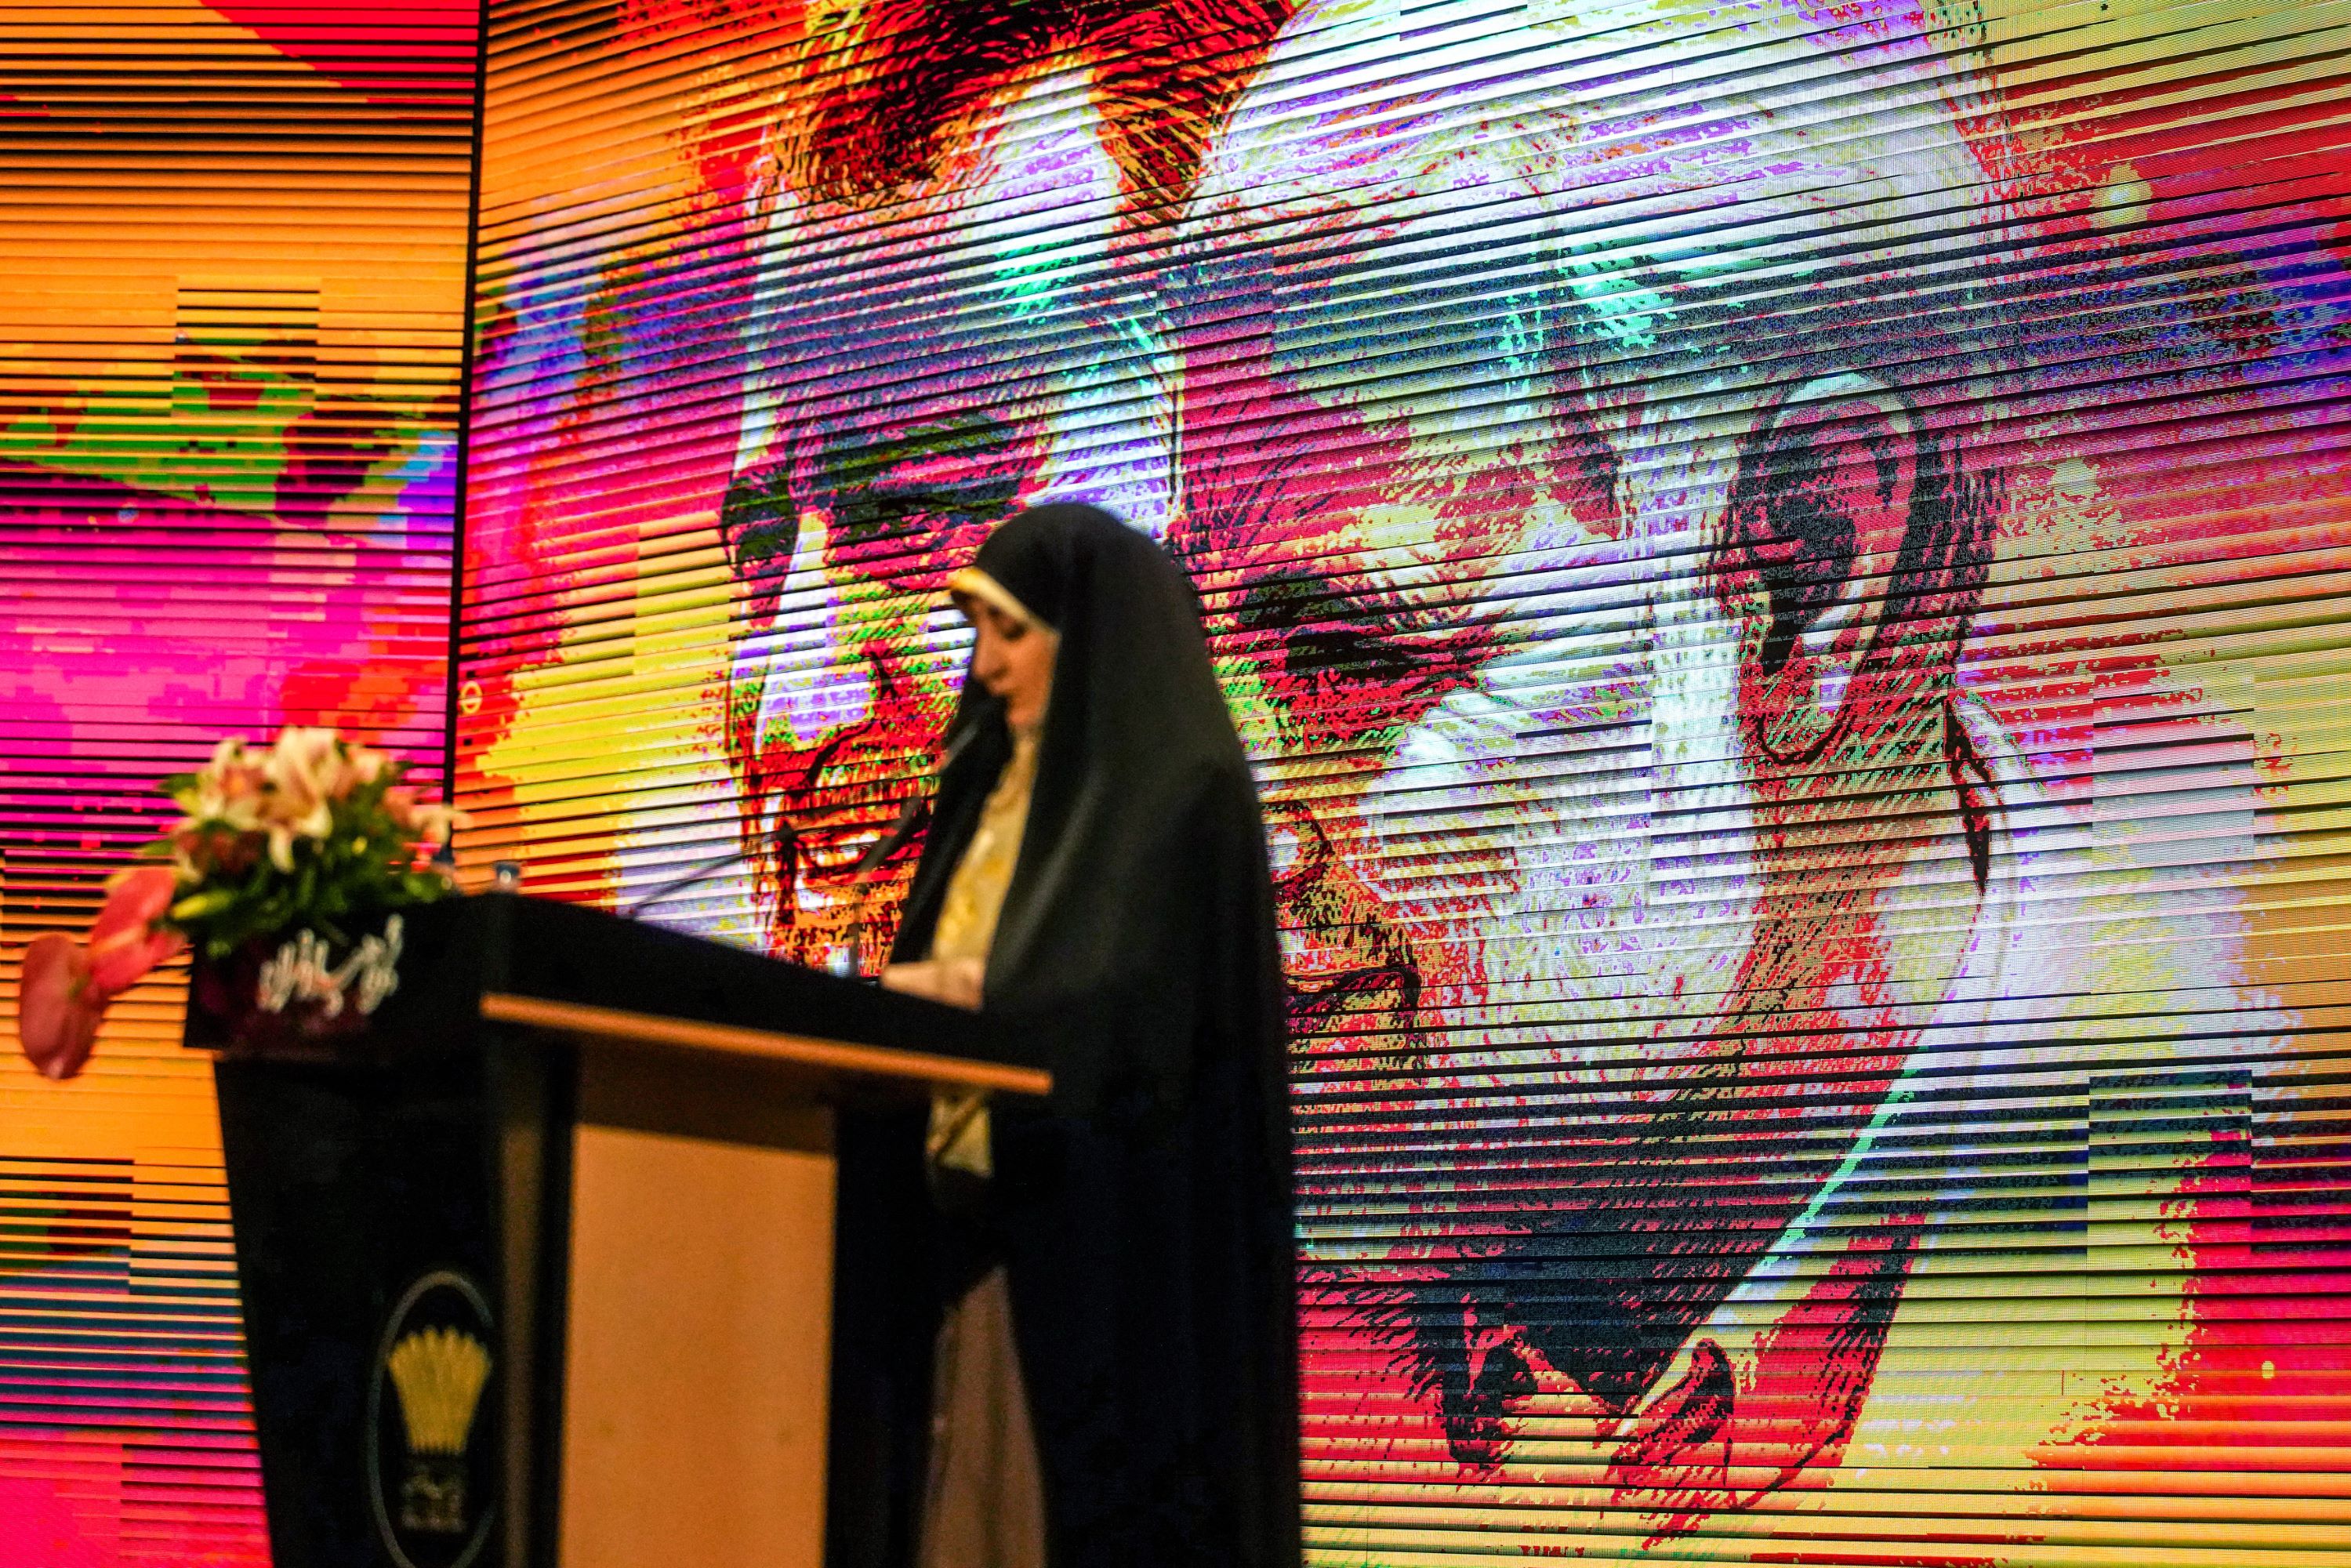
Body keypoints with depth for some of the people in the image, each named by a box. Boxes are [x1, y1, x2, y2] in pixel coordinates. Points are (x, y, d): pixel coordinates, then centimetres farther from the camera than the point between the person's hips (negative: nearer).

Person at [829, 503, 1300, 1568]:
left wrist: (958, 996, -17)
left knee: (1097, 1482, -7)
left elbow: (1129, 997, -17)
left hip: (1115, 1226, -8)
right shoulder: (1002, 782, 18)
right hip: (974, 1198, 8)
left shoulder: (1180, 786, -6)